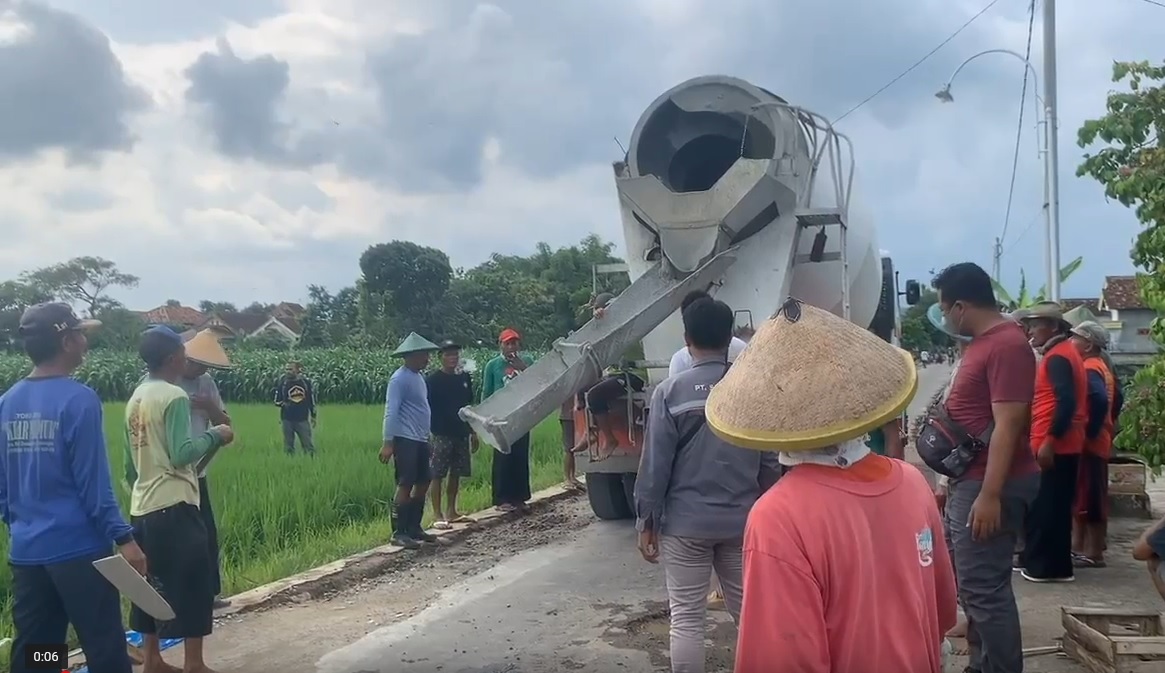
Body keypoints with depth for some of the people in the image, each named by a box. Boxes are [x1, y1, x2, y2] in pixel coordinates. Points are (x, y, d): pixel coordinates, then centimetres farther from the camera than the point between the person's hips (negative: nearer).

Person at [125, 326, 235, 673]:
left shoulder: (136, 397, 12)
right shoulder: (174, 396, -14)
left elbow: (131, 461, 17)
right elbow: (182, 454, -22)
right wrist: (215, 435, -9)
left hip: (143, 506, 9)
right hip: (174, 505, -9)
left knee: (152, 584, 15)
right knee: (192, 583, -2)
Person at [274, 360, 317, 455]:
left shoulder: (306, 382, 2)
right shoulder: (283, 383, 1)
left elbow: (312, 400, 9)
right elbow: (277, 401, 6)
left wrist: (313, 416, 10)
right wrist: (284, 404, -14)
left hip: (302, 419, -1)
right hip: (287, 419, 1)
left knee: (308, 443, 2)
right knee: (288, 445, 7)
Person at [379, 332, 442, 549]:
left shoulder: (417, 377, 16)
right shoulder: (399, 378, -12)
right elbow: (391, 412, -18)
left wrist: (427, 439, 21)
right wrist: (388, 442, -23)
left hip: (420, 440, 9)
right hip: (405, 440, -9)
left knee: (423, 482, 12)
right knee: (405, 485, -7)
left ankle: (414, 527, 21)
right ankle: (398, 533, -1)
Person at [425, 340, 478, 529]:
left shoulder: (465, 378, 10)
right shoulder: (432, 380, -6)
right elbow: (427, 408, -6)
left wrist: (473, 432, 16)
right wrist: (429, 431, -12)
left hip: (461, 434, 6)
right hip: (441, 435, -5)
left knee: (456, 474, 11)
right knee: (437, 475, -3)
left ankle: (451, 512, 21)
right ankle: (437, 516, 0)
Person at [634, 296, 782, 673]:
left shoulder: (670, 392, -9)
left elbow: (655, 463, -8)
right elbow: (770, 462, 5)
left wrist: (646, 521, 1)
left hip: (685, 523, -3)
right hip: (743, 520, 3)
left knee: (686, 620, 6)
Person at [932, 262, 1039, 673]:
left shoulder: (1007, 345, -17)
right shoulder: (983, 342, 15)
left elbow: (1007, 427, -23)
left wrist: (990, 495, -25)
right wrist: (956, 484, 24)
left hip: (989, 485, -11)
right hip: (971, 481, 11)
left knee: (984, 588, -7)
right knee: (972, 585, 17)